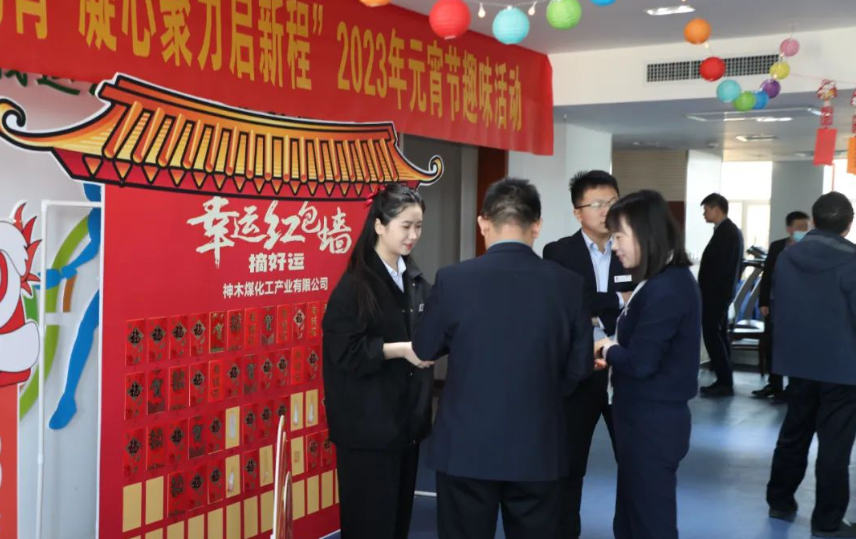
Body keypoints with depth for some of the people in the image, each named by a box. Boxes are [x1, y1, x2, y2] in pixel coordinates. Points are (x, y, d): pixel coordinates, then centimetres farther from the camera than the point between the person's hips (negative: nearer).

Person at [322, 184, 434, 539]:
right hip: (368, 425, -7)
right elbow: (346, 351, -18)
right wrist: (401, 349, -24)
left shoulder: (416, 281, 9)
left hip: (407, 419, 7)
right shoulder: (355, 285, -12)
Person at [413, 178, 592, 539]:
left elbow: (424, 350, 2)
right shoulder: (568, 284, -7)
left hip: (465, 446, -1)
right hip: (538, 447, 1)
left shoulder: (453, 280, -12)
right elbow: (579, 367, 2)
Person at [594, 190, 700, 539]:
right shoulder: (670, 280, 9)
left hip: (651, 423, -10)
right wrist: (615, 352, 0)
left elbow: (640, 363, -24)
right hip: (649, 418, 10)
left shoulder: (665, 290, -22)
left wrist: (608, 350, -6)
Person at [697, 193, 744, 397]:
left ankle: (724, 382, -4)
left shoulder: (724, 232, -17)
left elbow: (719, 265, -22)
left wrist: (707, 290, -17)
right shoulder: (731, 230, 14)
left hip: (715, 292, -10)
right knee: (719, 335, 13)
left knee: (712, 336, -7)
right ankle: (725, 380, 17)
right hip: (721, 291, 10)